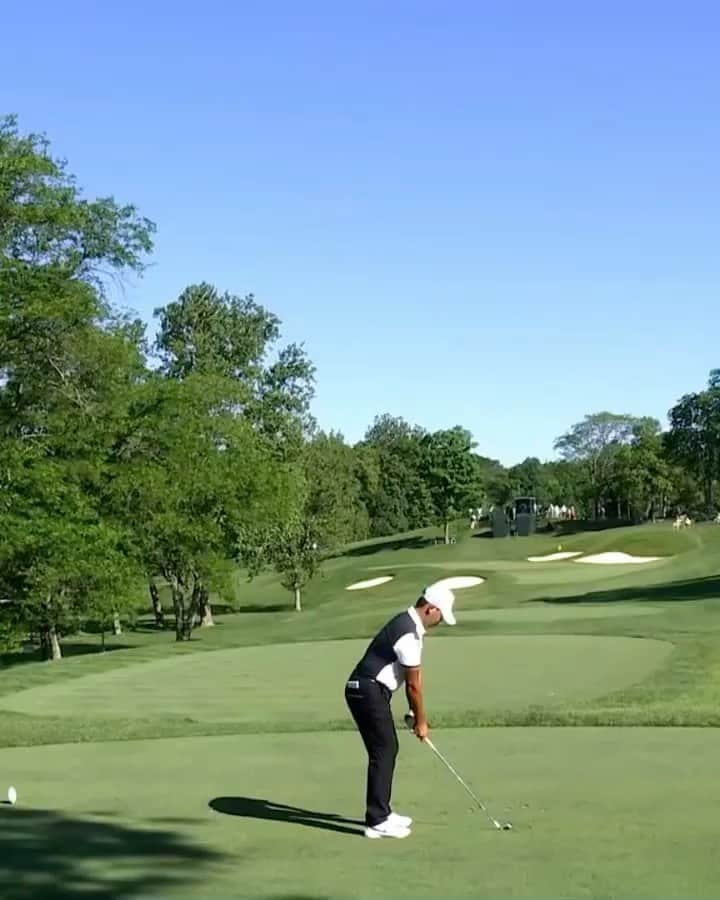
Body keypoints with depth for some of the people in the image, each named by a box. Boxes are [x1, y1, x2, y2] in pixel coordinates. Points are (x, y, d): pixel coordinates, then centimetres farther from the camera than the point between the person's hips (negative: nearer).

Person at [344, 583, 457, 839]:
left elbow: (414, 677, 15)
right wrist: (421, 721, -2)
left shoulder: (408, 624, 12)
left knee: (388, 750, 14)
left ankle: (381, 812, 22)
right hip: (368, 692, -10)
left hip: (370, 691, 10)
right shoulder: (408, 633, -20)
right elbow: (414, 684, -13)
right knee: (383, 753, -7)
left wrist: (416, 713, 16)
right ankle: (377, 822, -5)